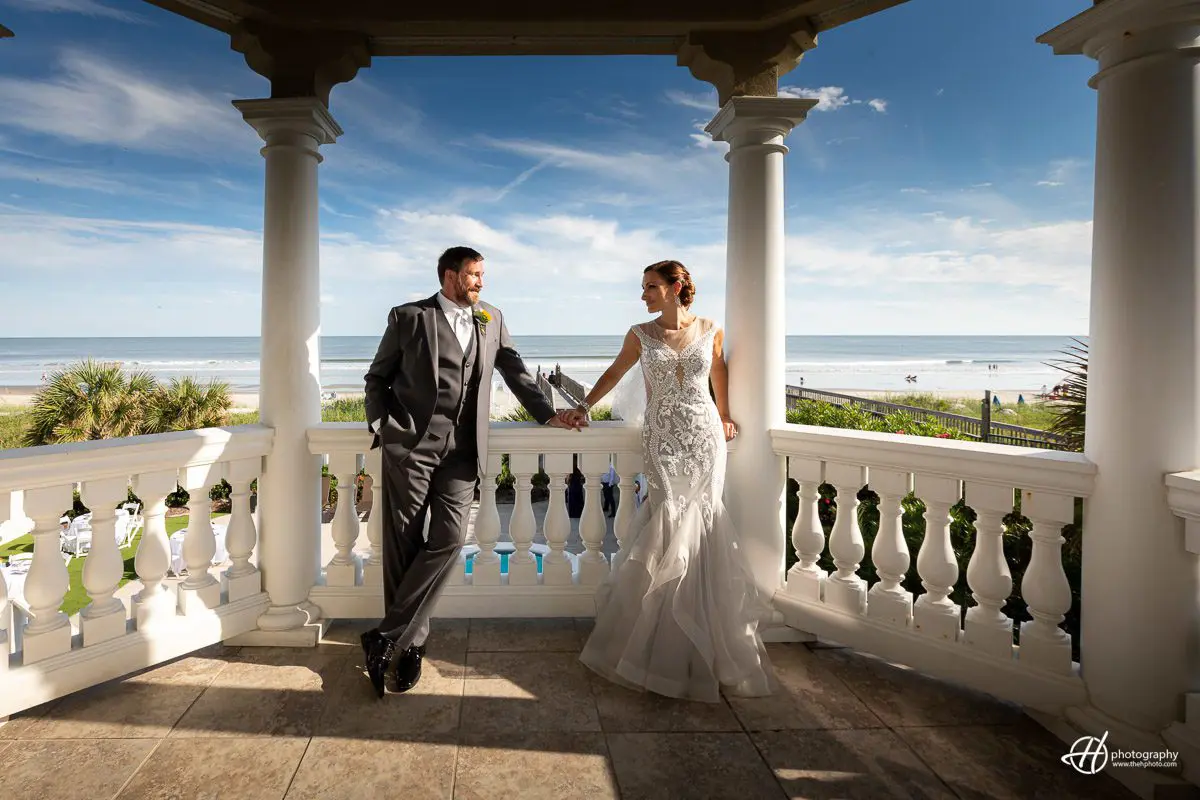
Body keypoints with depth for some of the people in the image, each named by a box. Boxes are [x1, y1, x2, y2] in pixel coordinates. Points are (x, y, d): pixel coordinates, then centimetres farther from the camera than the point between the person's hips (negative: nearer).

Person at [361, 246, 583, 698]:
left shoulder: (491, 320, 16)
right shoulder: (409, 317, 5)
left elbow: (515, 372, 20)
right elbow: (377, 377, 10)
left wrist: (546, 414, 12)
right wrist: (381, 424, -3)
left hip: (462, 449, 3)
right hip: (411, 444, -2)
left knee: (448, 540, -10)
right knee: (403, 546, 0)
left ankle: (387, 639, 0)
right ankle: (411, 643, 14)